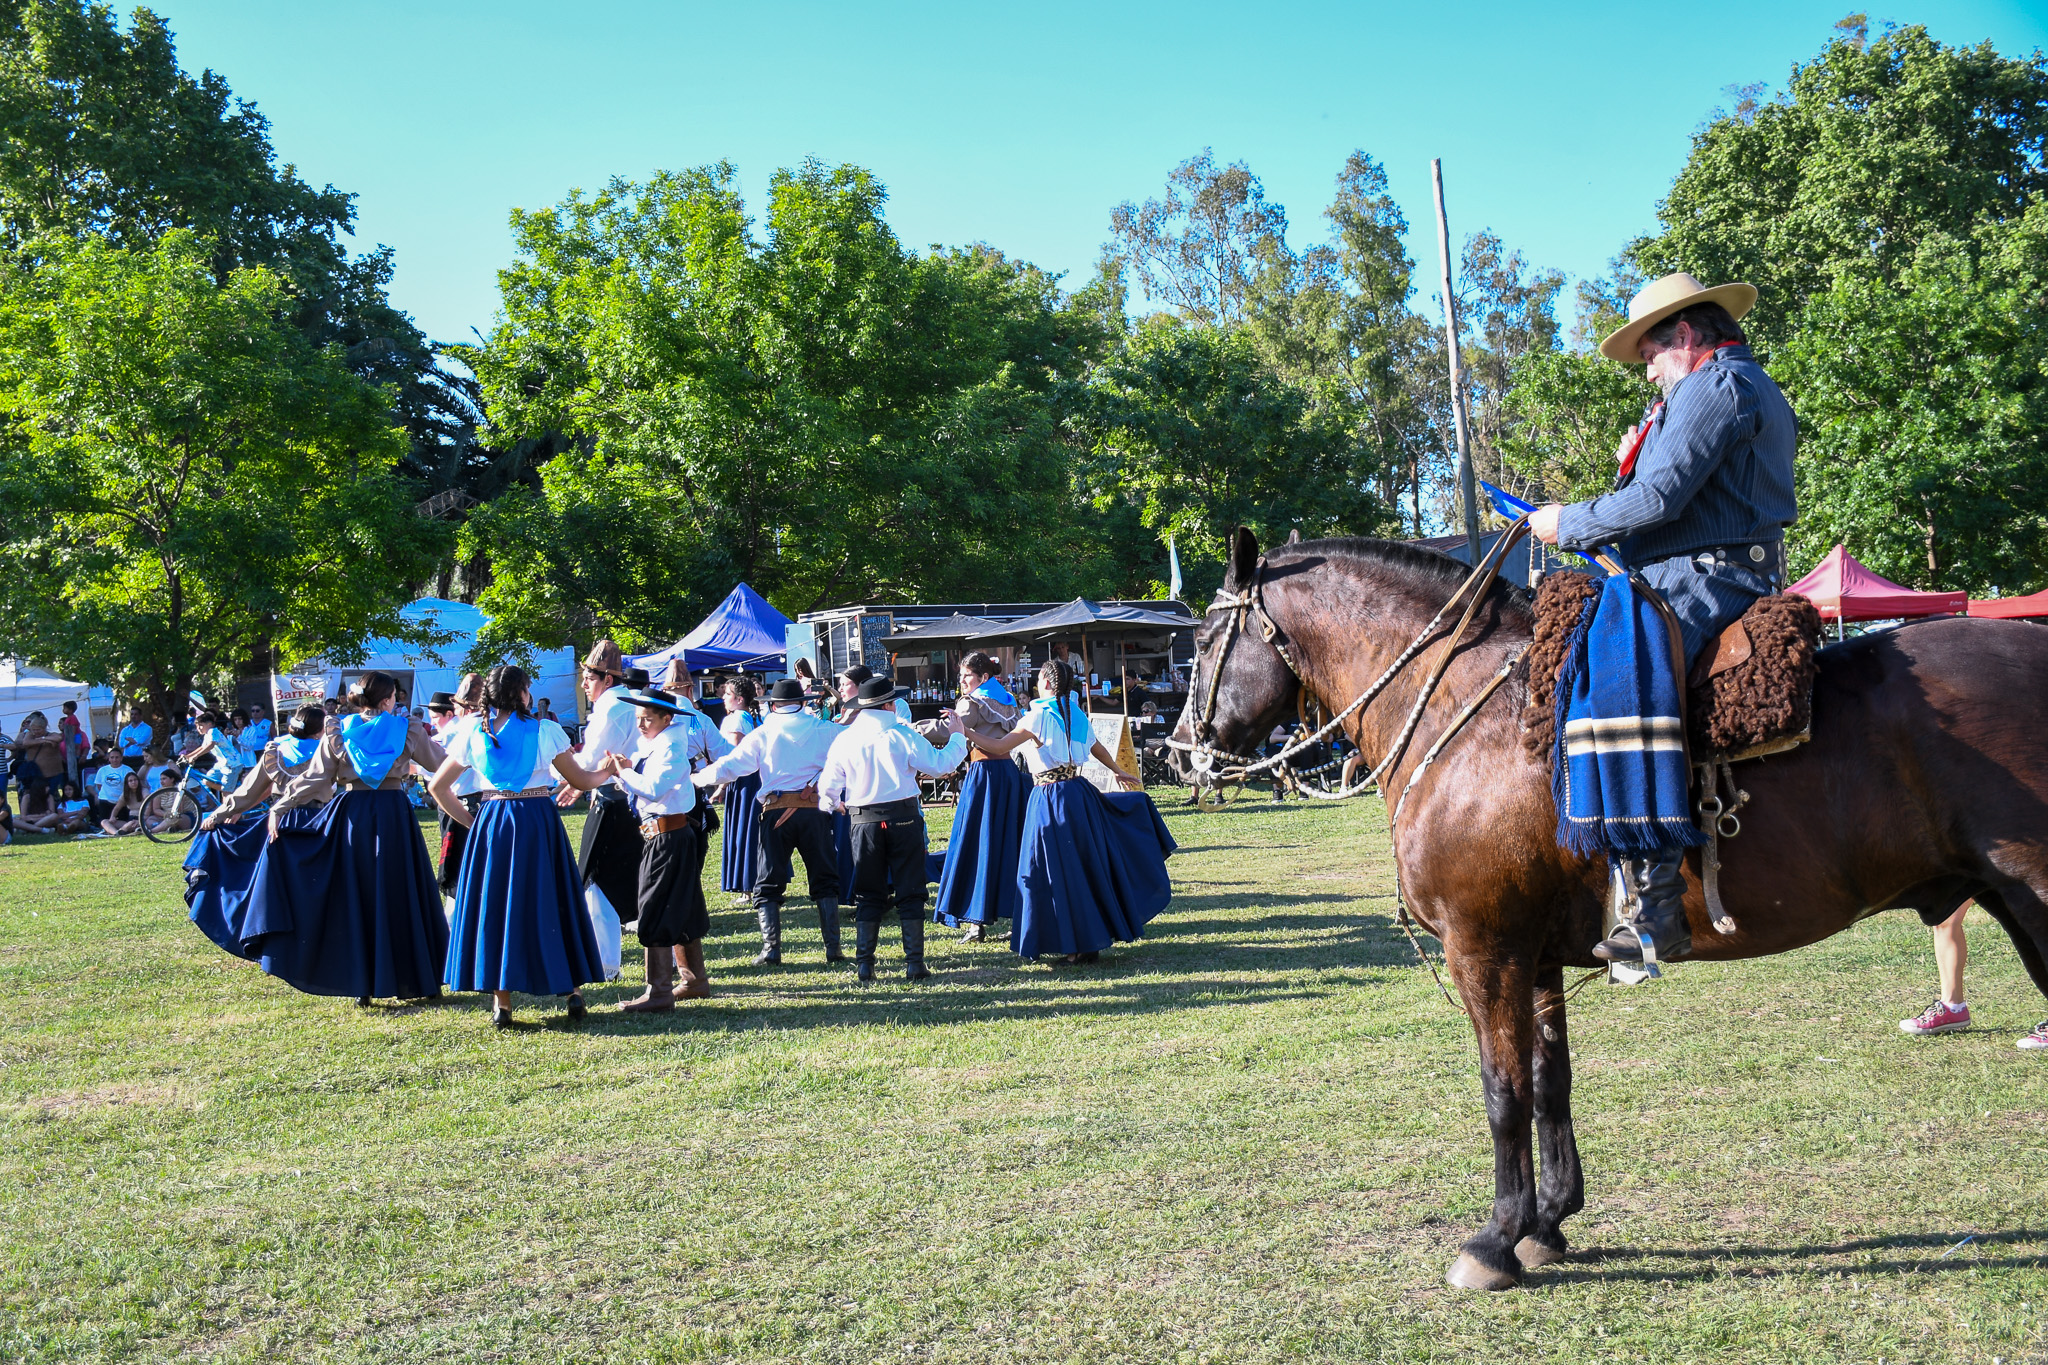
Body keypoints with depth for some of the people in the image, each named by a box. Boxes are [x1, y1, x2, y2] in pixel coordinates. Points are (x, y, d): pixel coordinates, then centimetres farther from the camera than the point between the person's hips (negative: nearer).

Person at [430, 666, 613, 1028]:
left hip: (490, 824, 2)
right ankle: (572, 989, 14)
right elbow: (580, 780, 3)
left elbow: (437, 786, 7)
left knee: (493, 904, 7)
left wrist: (469, 820, 11)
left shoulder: (473, 733, 4)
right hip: (538, 820, -2)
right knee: (547, 903, 8)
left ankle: (501, 1002, 6)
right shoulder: (544, 730, -4)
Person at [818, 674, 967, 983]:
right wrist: (957, 736, 10)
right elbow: (940, 765, -7)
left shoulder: (844, 740, -2)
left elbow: (828, 786, 4)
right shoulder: (903, 735, -10)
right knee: (910, 893, 6)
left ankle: (864, 965, 8)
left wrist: (831, 804, 27)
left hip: (864, 822, 2)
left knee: (868, 895, 12)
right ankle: (914, 963, 4)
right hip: (904, 818, -2)